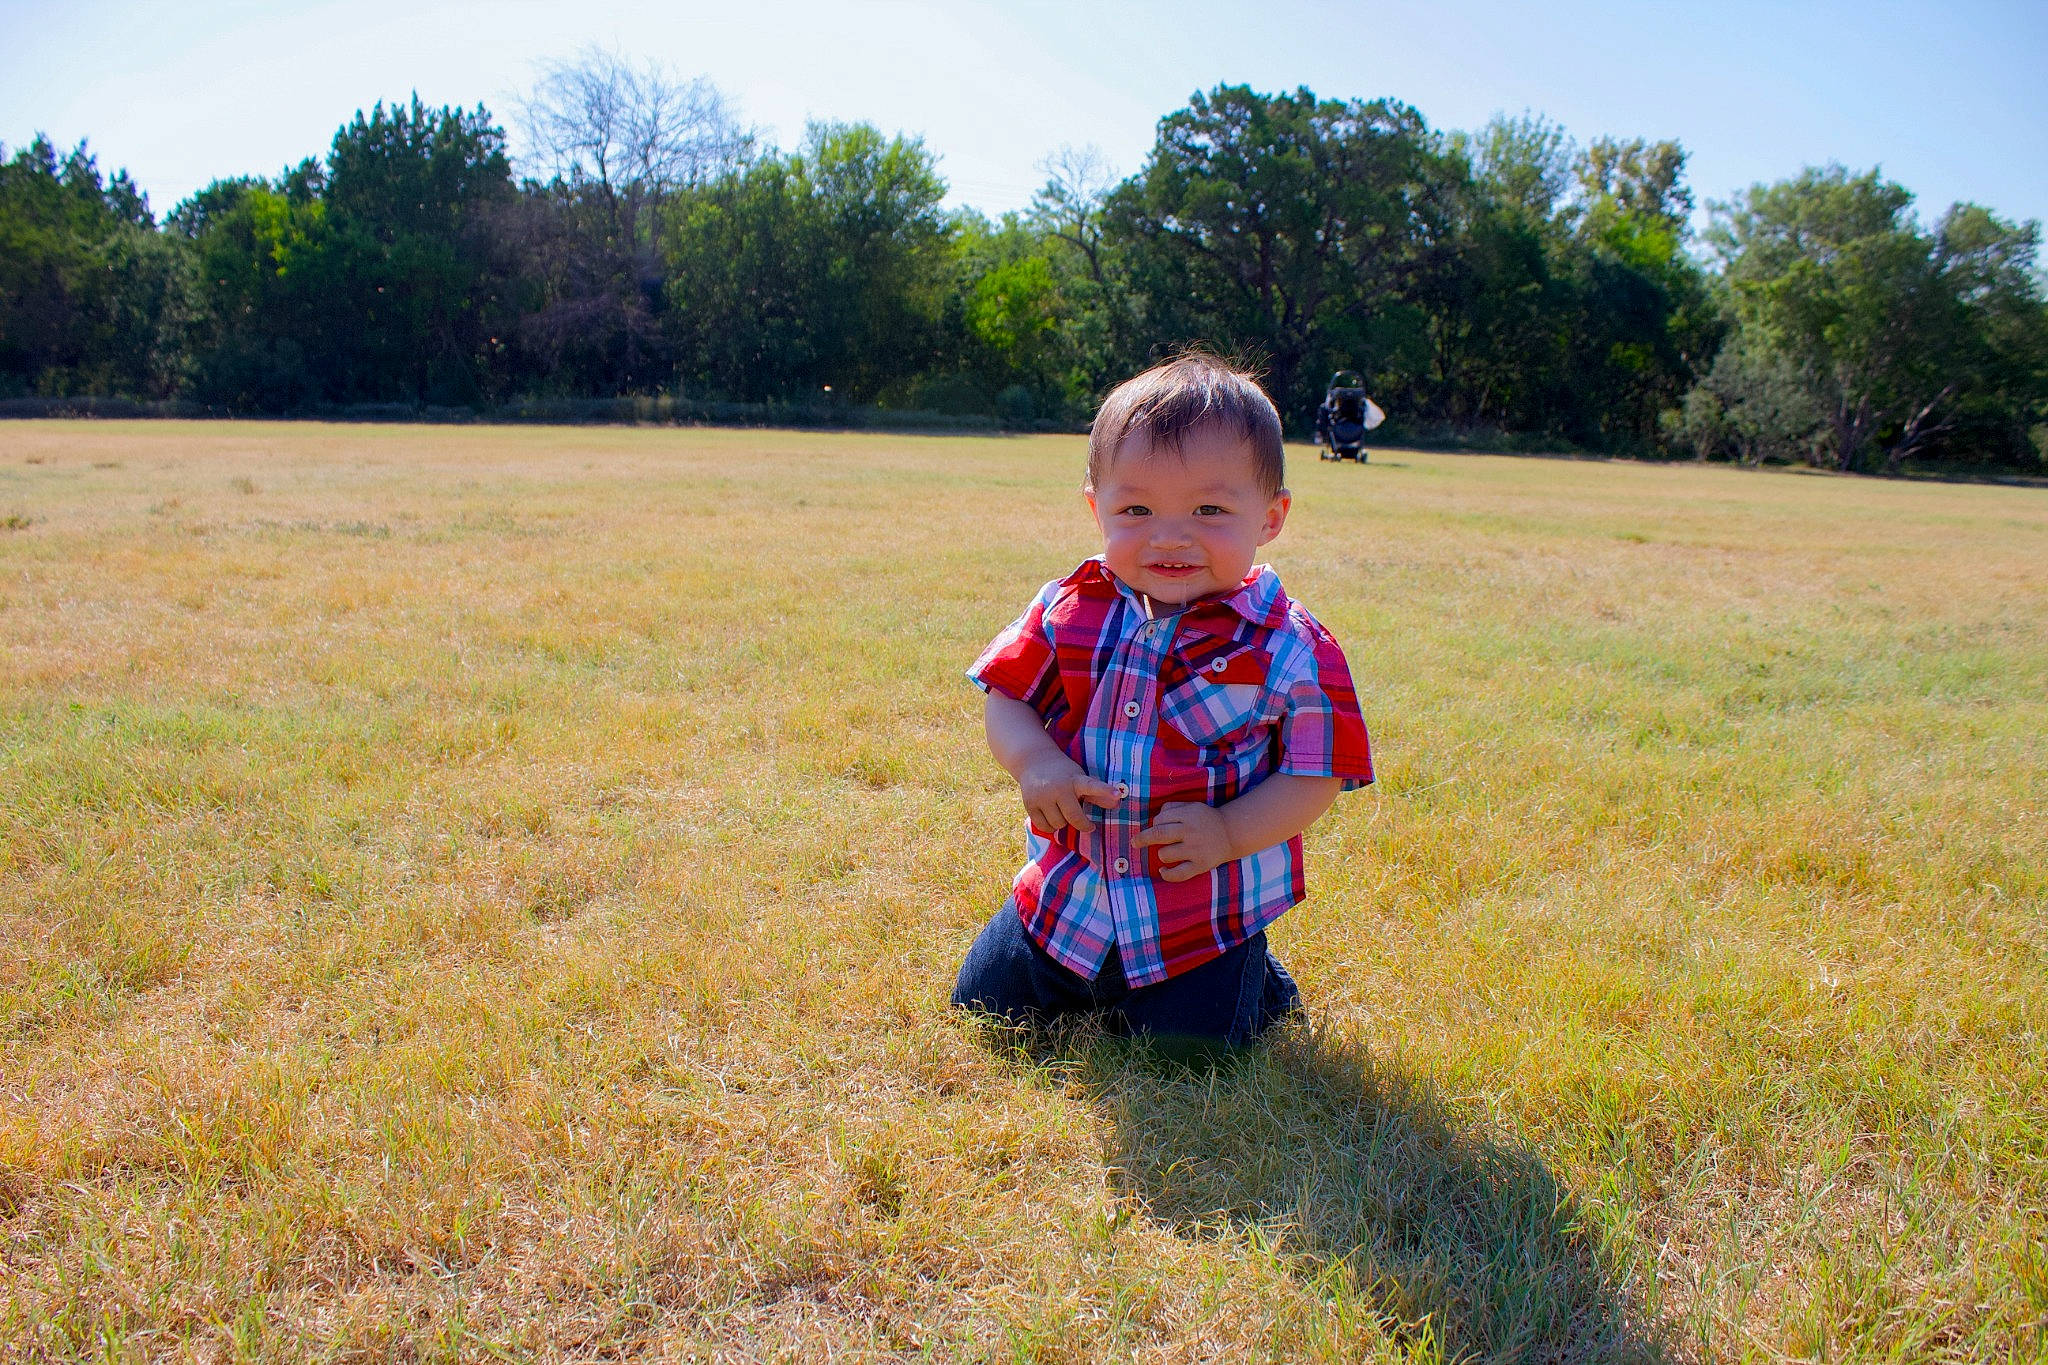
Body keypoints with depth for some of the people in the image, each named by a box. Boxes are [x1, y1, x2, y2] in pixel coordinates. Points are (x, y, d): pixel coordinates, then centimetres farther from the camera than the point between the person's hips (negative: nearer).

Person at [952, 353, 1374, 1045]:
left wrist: (1228, 832, -27)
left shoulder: (1288, 647, -15)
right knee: (983, 1003, 12)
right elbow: (1005, 696, 1)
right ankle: (1087, 983, 40)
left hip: (1205, 918, -3)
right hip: (1067, 895, 4)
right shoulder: (1069, 610, -6)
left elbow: (1315, 776, -12)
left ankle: (1259, 986, 28)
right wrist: (1033, 761, -20)